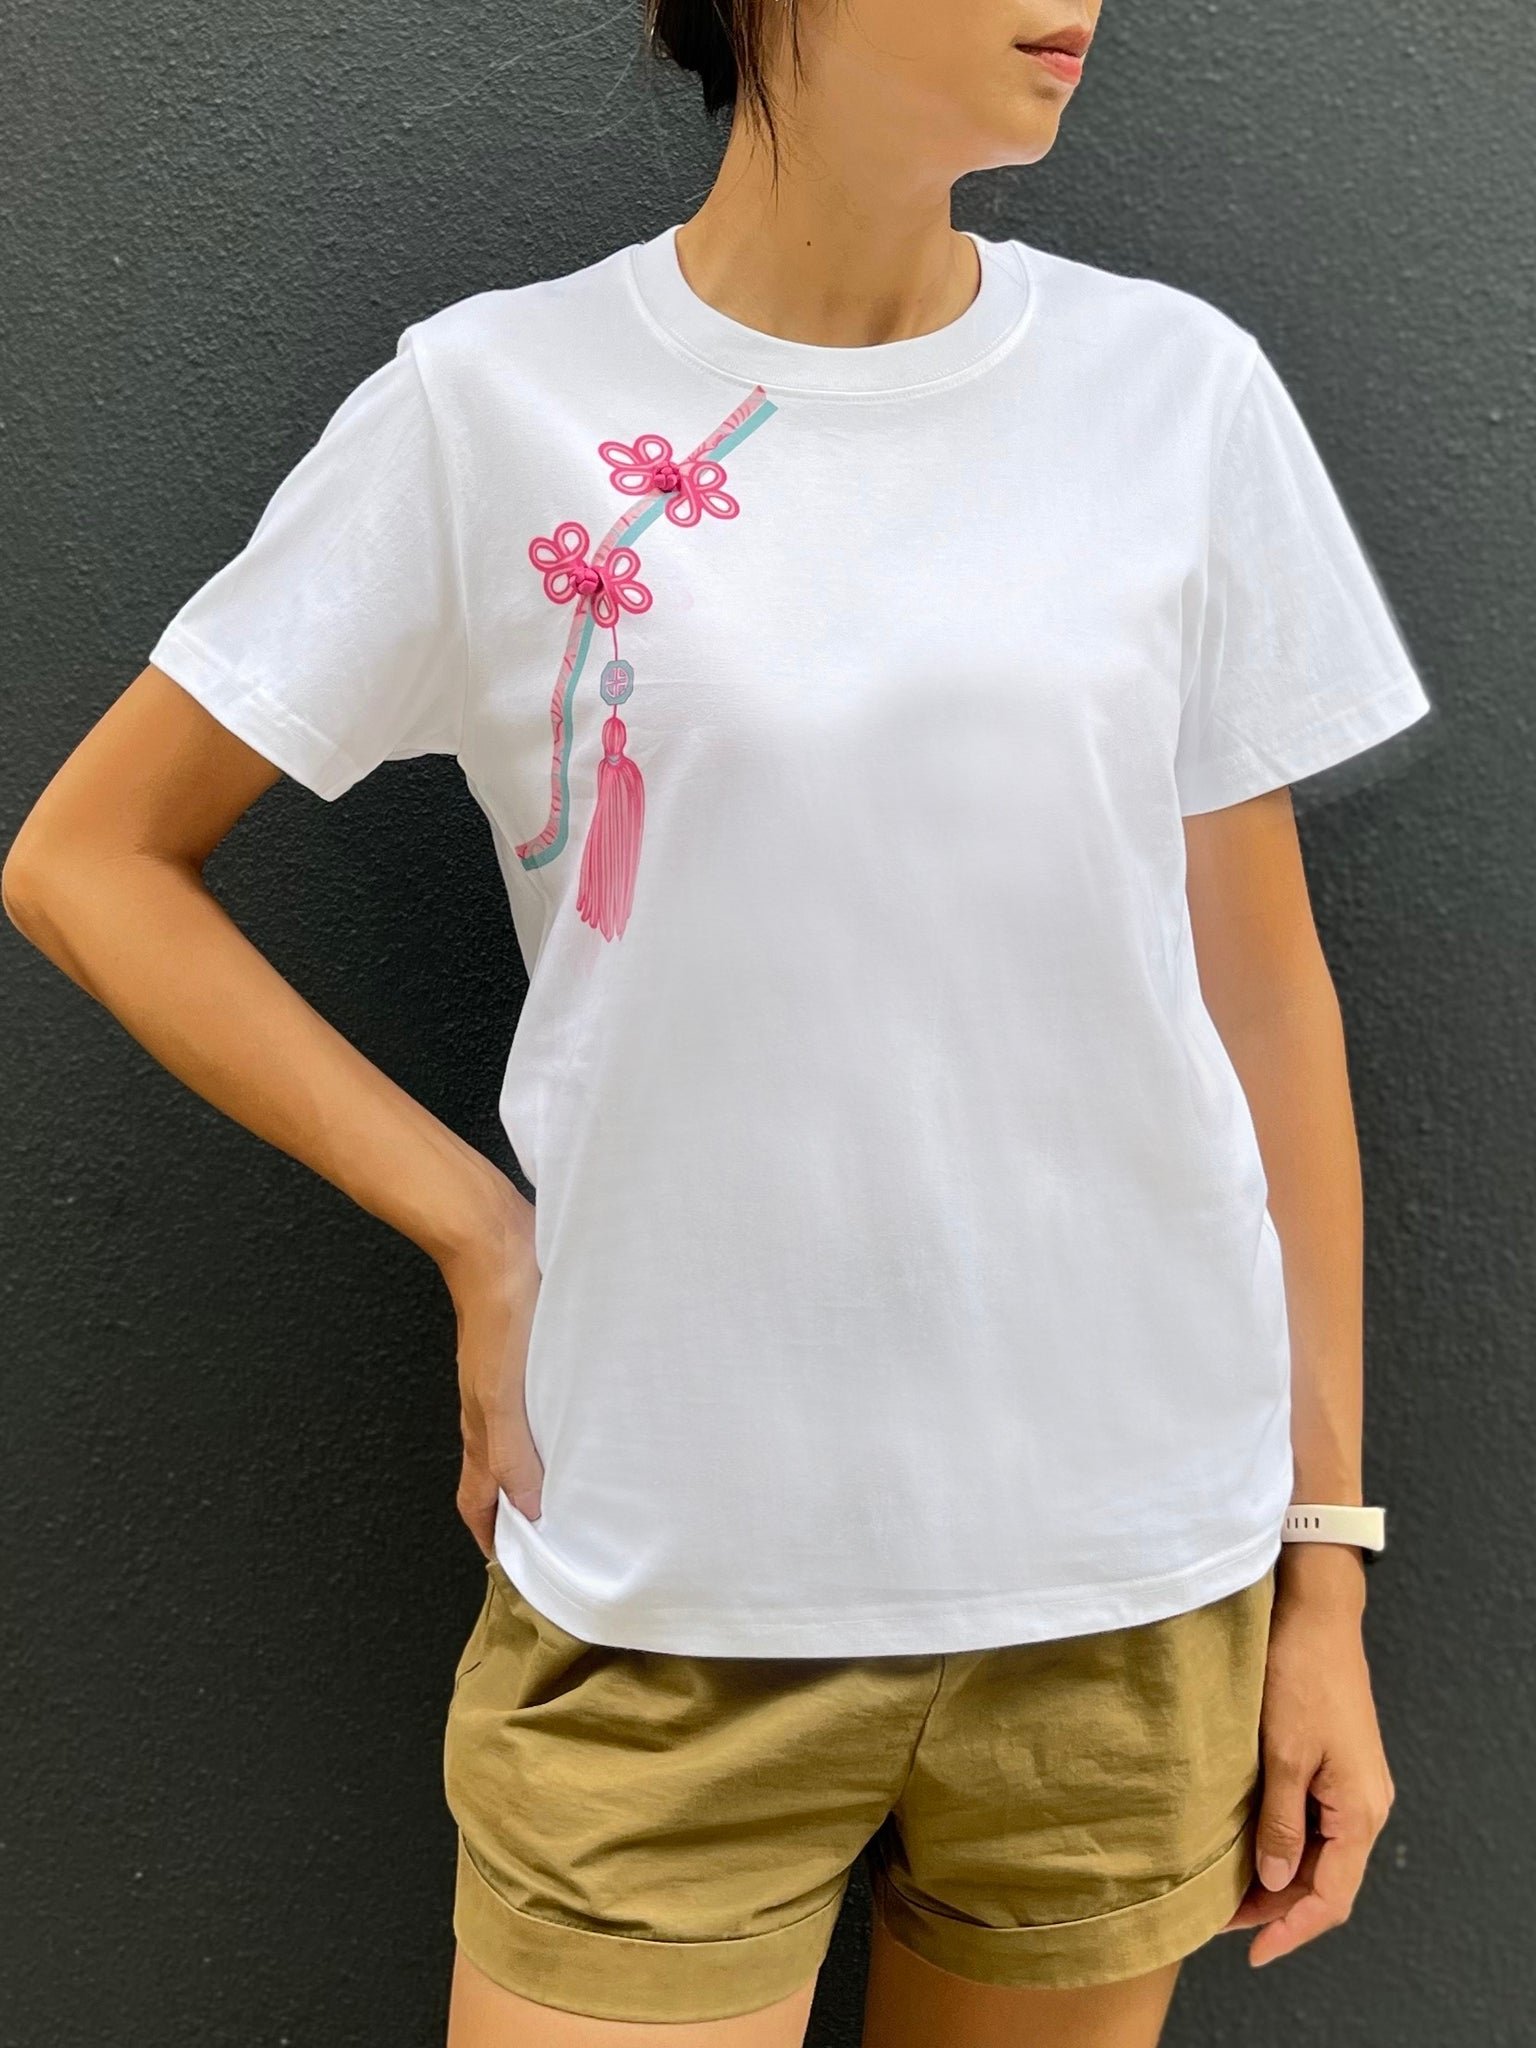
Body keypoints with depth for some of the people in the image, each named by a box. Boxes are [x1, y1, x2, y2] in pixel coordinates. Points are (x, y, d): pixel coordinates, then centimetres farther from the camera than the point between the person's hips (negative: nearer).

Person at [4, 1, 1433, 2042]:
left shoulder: (1183, 390, 1)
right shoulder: (495, 400, -5)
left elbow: (1262, 983, 4)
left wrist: (1328, 1557, 5)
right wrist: (476, 1230, -5)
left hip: (1136, 1580, 2)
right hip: (667, 1594, -2)